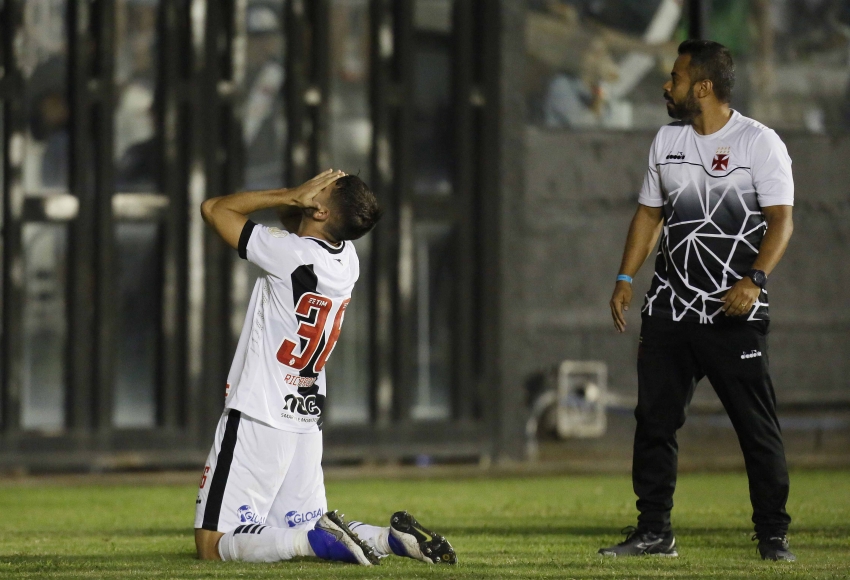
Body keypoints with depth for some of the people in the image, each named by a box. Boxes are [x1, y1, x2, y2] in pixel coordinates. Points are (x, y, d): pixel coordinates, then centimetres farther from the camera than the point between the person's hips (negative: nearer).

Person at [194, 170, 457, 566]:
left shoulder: (290, 253, -18)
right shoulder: (347, 260, 5)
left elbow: (214, 208, -6)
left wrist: (293, 195, -7)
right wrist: (296, 199, 3)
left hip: (257, 421, -8)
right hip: (307, 423, 8)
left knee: (213, 546, -8)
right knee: (307, 527, 18)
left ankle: (320, 540, -22)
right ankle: (392, 538, -3)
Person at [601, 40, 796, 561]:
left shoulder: (759, 143, -8)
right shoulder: (667, 141, 11)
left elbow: (781, 220, -13)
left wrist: (755, 280, -27)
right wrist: (626, 278, 9)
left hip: (735, 311, -6)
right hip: (671, 305, 6)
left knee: (758, 426, -4)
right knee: (654, 419, 5)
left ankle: (773, 535, 4)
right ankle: (654, 532, 12)